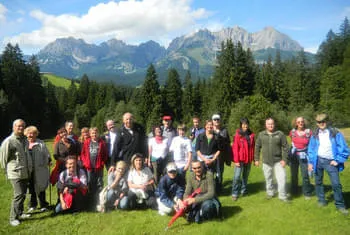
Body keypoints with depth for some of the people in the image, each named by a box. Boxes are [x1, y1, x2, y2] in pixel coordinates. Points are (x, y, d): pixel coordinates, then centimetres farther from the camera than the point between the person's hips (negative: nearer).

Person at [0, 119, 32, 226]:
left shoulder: (25, 140, 11)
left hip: (26, 172, 7)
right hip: (15, 173, -7)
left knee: (23, 194, 15)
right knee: (19, 195, -10)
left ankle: (20, 213, 29)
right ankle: (13, 218, 2)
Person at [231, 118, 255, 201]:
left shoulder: (251, 135, 4)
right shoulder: (238, 135, -8)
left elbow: (253, 147, 8)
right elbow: (235, 148, -10)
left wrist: (254, 158, 6)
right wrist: (236, 160, -13)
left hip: (248, 159, 4)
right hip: (240, 159, -4)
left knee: (246, 175, 15)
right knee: (237, 176, -9)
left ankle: (243, 190, 31)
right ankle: (234, 193, 0)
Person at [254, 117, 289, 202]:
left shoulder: (280, 134, -6)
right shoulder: (261, 134, -1)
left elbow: (285, 147, -4)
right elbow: (257, 147, 5)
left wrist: (284, 159, -9)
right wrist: (256, 159, 3)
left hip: (278, 161, -2)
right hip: (266, 161, 2)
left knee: (282, 178, -5)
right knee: (268, 178, 14)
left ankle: (283, 196, 10)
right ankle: (270, 193, 34)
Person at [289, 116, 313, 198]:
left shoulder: (309, 132, -9)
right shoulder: (292, 132, -1)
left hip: (304, 155, -3)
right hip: (293, 155, 3)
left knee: (305, 175, -4)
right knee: (293, 175, 13)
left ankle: (307, 193, 11)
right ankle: (294, 191, 28)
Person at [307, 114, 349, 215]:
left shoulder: (335, 133, -5)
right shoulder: (315, 134, 3)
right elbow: (311, 149, 9)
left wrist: (338, 160, -7)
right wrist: (310, 162, 4)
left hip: (330, 161, -3)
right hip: (318, 160, 3)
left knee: (336, 184, -5)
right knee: (318, 182, 11)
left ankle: (340, 205, 8)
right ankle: (321, 200, 28)